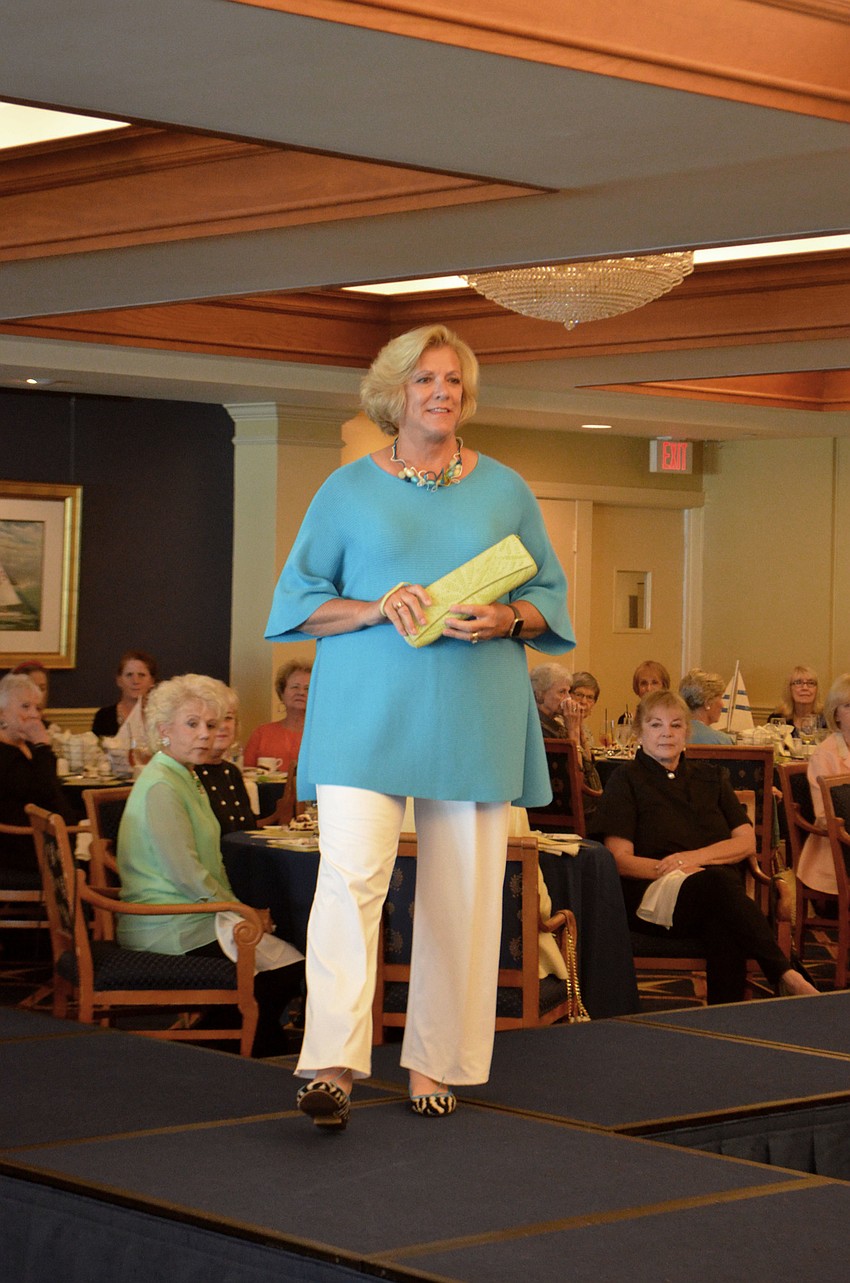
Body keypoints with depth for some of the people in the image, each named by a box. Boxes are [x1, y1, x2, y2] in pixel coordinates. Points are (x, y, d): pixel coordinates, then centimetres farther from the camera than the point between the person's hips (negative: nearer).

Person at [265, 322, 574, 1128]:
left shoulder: (504, 490, 13)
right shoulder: (348, 489, 9)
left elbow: (550, 593, 14)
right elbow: (299, 598, 7)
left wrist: (508, 619, -8)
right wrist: (375, 609, -11)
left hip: (475, 718, 2)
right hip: (367, 712, -2)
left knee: (462, 889, 1)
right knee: (350, 871, -16)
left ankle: (435, 1061, 11)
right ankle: (331, 1063, -20)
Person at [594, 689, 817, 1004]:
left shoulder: (711, 777, 26)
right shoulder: (627, 780, 13)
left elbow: (746, 842, 14)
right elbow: (619, 859, 1)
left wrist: (694, 857, -6)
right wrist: (673, 870, -15)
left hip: (718, 893, 3)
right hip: (652, 894, -3)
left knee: (723, 926, -37)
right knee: (716, 882, -37)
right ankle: (785, 975, -39)